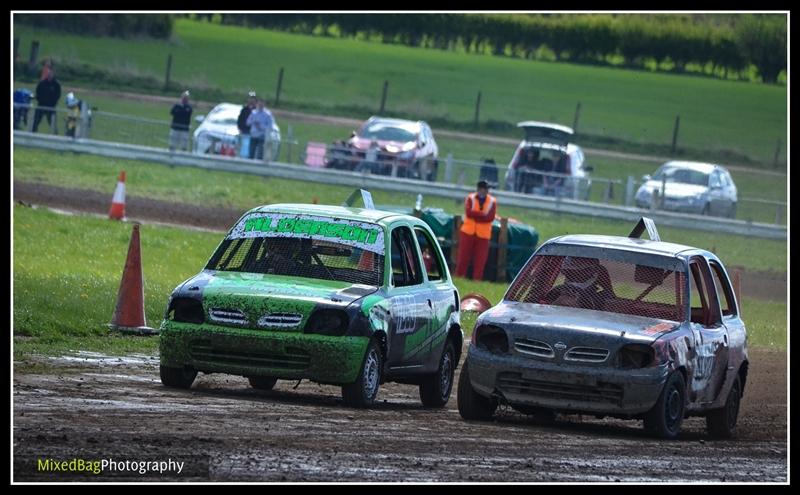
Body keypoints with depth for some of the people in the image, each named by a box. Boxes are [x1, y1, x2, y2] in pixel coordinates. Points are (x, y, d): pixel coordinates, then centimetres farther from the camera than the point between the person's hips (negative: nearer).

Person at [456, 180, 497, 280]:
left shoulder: (492, 201, 2)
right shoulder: (470, 198, 2)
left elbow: (491, 217, -10)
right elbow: (468, 212, -13)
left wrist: (475, 215, -14)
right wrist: (483, 214, -15)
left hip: (483, 234, 0)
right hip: (468, 232, 0)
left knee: (480, 259, -2)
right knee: (463, 256, 2)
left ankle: (477, 279, 2)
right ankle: (459, 276, 10)